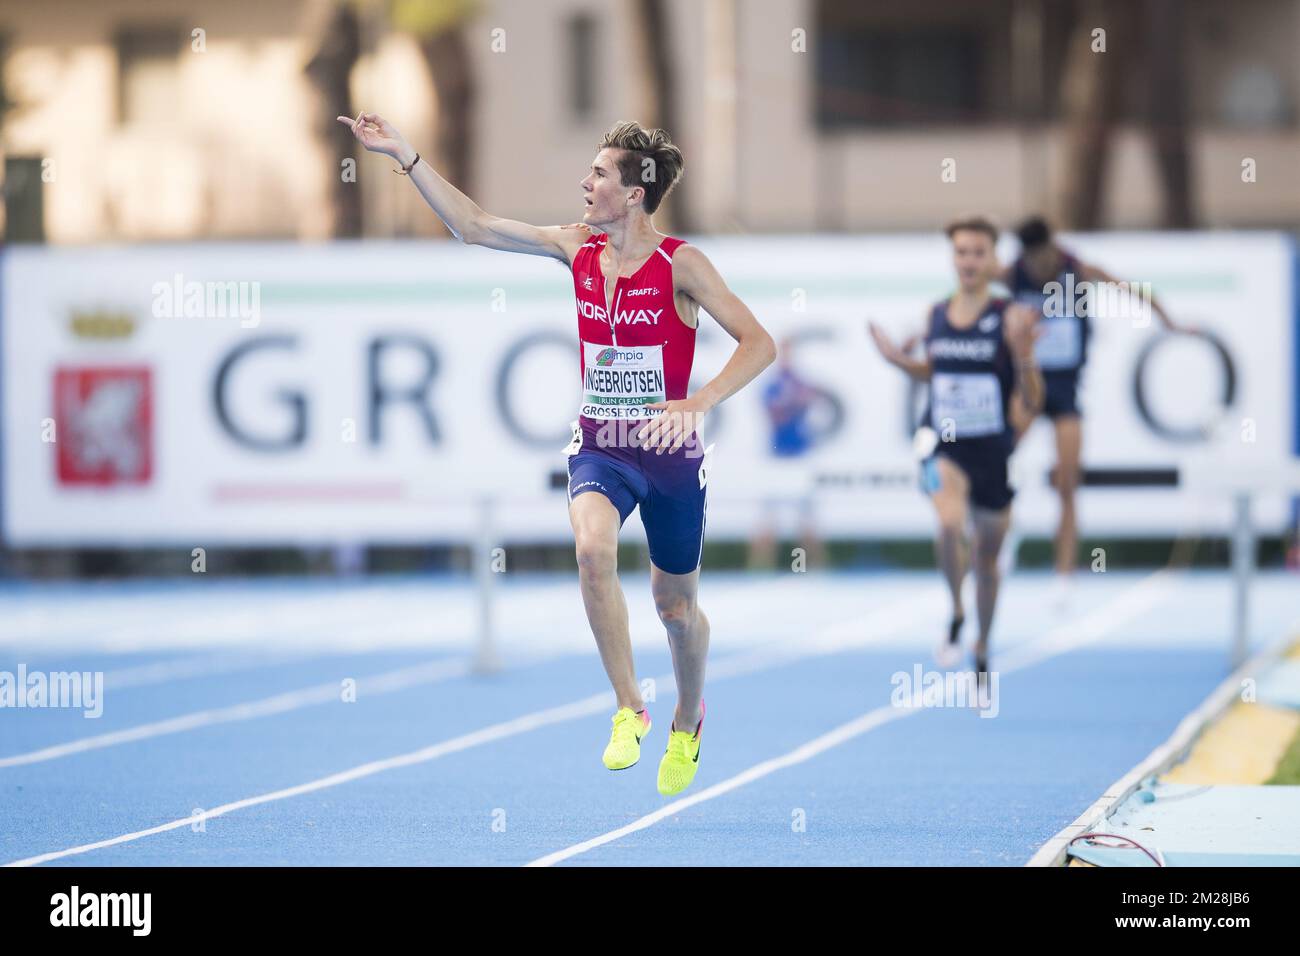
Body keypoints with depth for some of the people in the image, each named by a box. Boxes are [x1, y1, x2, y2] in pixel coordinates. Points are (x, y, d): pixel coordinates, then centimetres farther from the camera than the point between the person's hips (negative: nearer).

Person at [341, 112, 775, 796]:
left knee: (676, 605, 11)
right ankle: (629, 710, -20)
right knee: (593, 548, -29)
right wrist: (404, 155, 0)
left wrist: (698, 403, -31)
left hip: (670, 455, -2)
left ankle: (687, 721, 41)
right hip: (599, 449, 2)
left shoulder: (680, 264, -13)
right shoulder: (578, 250, 0)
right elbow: (473, 226, 5)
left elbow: (758, 343, -17)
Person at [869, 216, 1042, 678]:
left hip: (993, 449, -1)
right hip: (943, 443, 1)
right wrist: (899, 359, 2)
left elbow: (1031, 400, -7)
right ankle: (956, 614, -6)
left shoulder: (1010, 318, -9)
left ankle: (982, 652, 33)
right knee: (950, 523, -30)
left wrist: (1023, 353, -24)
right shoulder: (935, 315, 1)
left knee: (987, 556, 12)